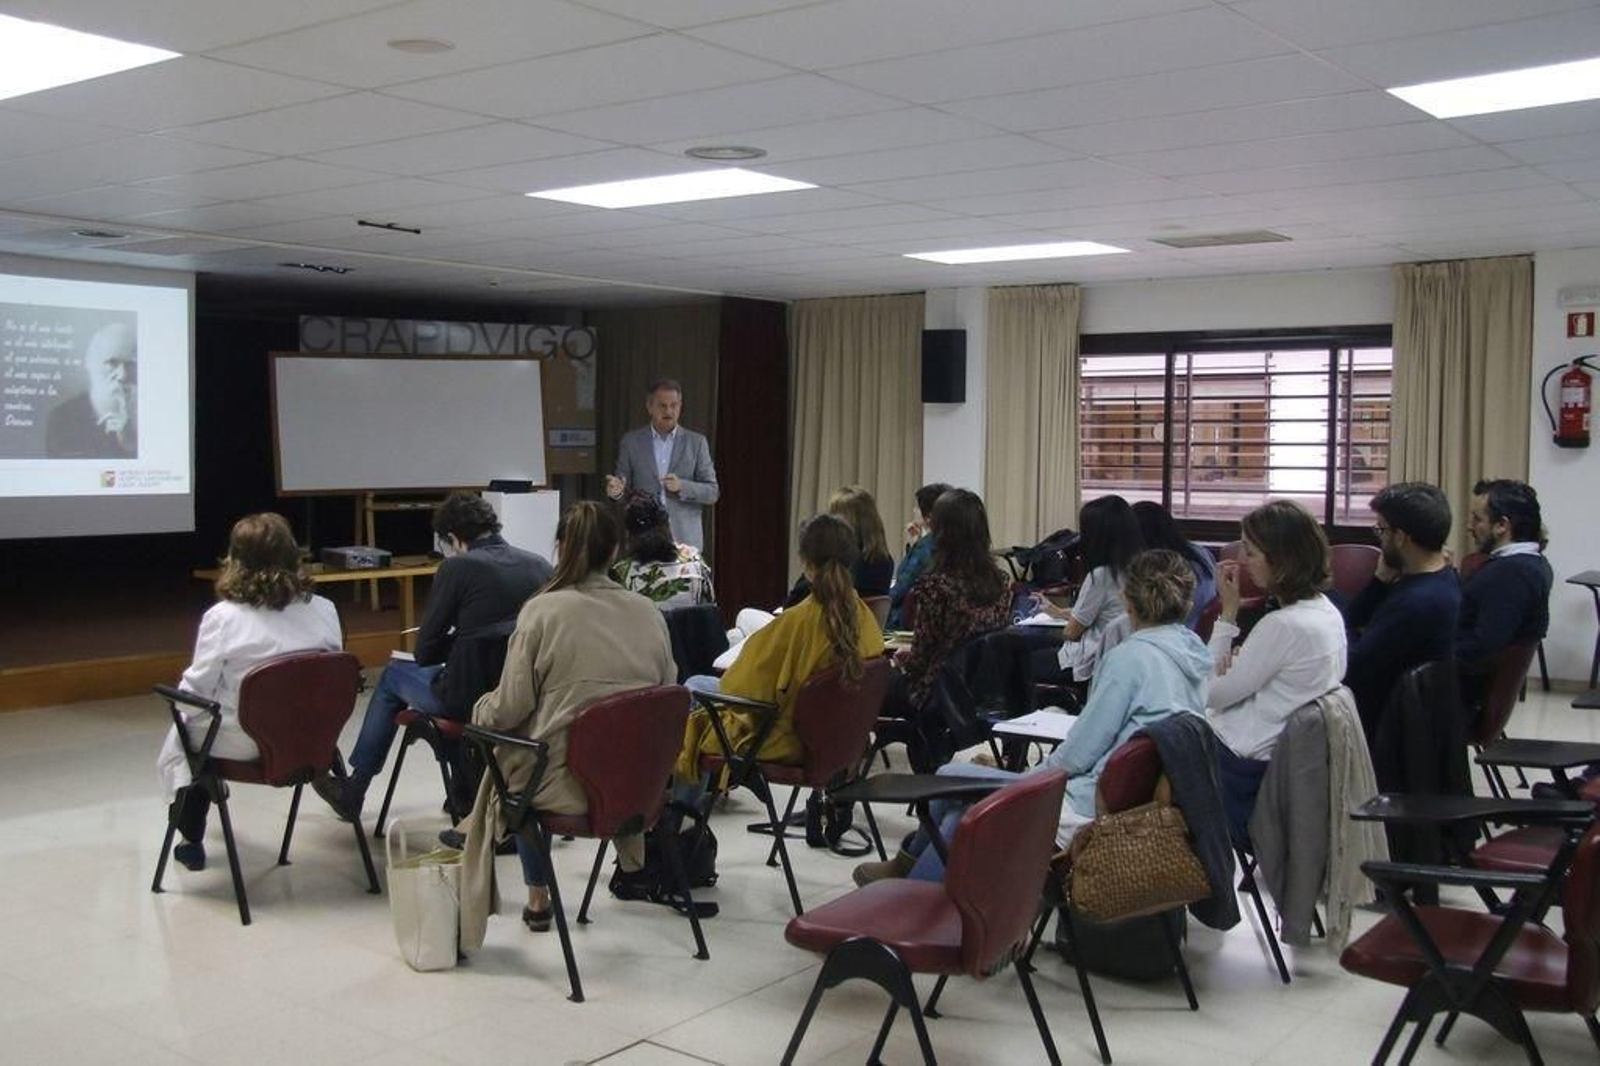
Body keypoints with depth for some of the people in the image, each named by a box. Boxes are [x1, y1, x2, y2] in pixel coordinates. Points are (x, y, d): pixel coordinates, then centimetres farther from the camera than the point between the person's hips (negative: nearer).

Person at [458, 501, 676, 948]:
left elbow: (510, 709, -9)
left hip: (567, 781, -3)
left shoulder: (543, 611, -13)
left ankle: (538, 898, 33)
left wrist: (480, 710, 13)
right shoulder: (649, 613, -2)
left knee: (509, 766, 29)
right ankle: (631, 862, 44)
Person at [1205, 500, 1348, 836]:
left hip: (1242, 768, -9)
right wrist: (1238, 664, -7)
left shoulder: (1284, 626, -25)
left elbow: (1213, 694, -17)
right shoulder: (1326, 610, 4)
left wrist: (1228, 611, -14)